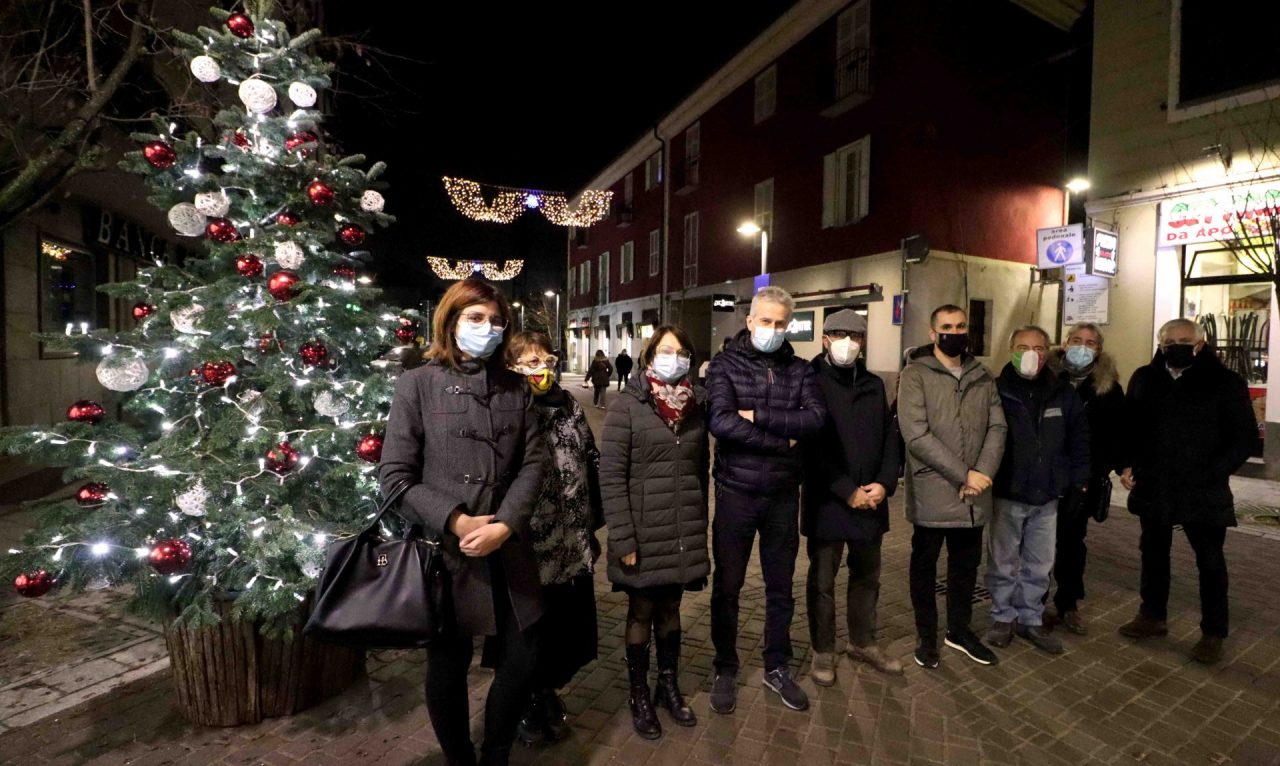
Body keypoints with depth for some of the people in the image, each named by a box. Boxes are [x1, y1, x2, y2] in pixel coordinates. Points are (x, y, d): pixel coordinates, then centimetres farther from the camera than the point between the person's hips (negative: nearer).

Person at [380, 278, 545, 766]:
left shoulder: (516, 388, 7)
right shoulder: (417, 384, -2)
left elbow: (532, 464, 1)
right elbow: (395, 476, -6)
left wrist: (505, 526, -13)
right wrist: (455, 522, -15)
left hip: (508, 551, 3)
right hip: (445, 551, -3)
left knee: (521, 660, 10)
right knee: (447, 669, 13)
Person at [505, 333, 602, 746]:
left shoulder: (569, 406, 7)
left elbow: (592, 463, 12)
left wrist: (595, 519, 11)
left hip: (573, 546, 5)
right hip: (528, 549, -4)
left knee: (569, 626, 16)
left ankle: (548, 689, 45)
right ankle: (525, 703, 42)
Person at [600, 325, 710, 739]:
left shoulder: (696, 406, 5)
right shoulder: (627, 406, -10)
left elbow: (702, 469, 10)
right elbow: (611, 476, -13)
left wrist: (700, 525, 10)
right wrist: (623, 540, -15)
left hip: (684, 532, 4)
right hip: (644, 533, -4)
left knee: (671, 609, 19)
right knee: (642, 613, 13)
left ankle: (669, 687, 39)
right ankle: (639, 697, 33)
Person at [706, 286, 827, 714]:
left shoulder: (799, 370, 4)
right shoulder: (725, 365, -4)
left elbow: (816, 418, -12)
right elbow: (721, 421, -20)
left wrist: (758, 415, -18)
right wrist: (783, 441, -15)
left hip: (784, 494, 3)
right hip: (736, 493, -2)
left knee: (780, 587, 17)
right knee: (727, 586, 11)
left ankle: (777, 669, 37)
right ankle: (725, 670, 32)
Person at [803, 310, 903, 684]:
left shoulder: (873, 385, 11)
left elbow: (890, 438, 9)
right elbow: (813, 446, -14)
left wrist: (885, 483, -6)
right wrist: (848, 491, -16)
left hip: (872, 499, 6)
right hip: (827, 500, -5)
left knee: (867, 576, 19)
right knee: (823, 580, 8)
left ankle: (862, 642, 38)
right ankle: (823, 651, 26)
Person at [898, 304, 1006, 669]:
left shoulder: (982, 377, 10)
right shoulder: (915, 374, -8)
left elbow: (997, 427, 3)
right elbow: (917, 435, -17)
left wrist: (983, 472, -13)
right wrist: (963, 475, -16)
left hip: (974, 494, 5)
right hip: (932, 492, -5)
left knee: (967, 564, 18)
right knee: (925, 565, 9)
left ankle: (960, 631, 37)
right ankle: (927, 636, 27)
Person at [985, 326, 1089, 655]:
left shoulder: (1063, 394, 5)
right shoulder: (996, 391, -8)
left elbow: (1079, 439, 13)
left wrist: (1078, 481, 8)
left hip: (1047, 496, 4)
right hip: (1007, 494, -4)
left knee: (1039, 565, 14)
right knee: (1004, 563, 8)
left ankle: (1030, 619, 29)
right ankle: (1003, 617, 24)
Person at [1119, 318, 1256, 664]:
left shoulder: (1225, 382, -6)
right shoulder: (1144, 378, 4)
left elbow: (1245, 436, -6)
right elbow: (1129, 426, 10)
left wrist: (1214, 473, -15)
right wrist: (1128, 464, -1)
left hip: (1203, 491, -3)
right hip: (1153, 487, 3)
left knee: (1210, 561, 11)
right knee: (1153, 553, 16)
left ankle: (1213, 633, 25)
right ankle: (1152, 615, 32)